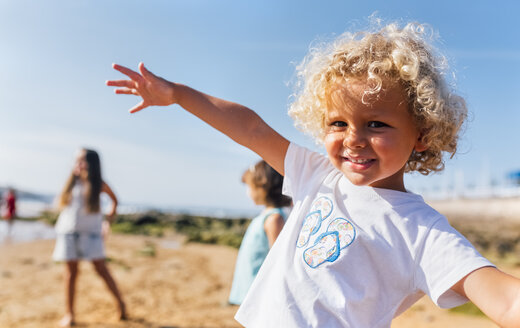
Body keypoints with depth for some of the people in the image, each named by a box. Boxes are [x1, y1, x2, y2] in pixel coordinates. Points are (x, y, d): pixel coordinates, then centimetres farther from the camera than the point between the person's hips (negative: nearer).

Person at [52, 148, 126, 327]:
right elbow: (62, 202, 18)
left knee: (101, 269, -5)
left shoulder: (99, 184, -2)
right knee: (71, 272, 5)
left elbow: (114, 200, 14)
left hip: (90, 232, -2)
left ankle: (120, 303, 9)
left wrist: (109, 217, 6)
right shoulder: (72, 181, 5)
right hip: (68, 230, 2)